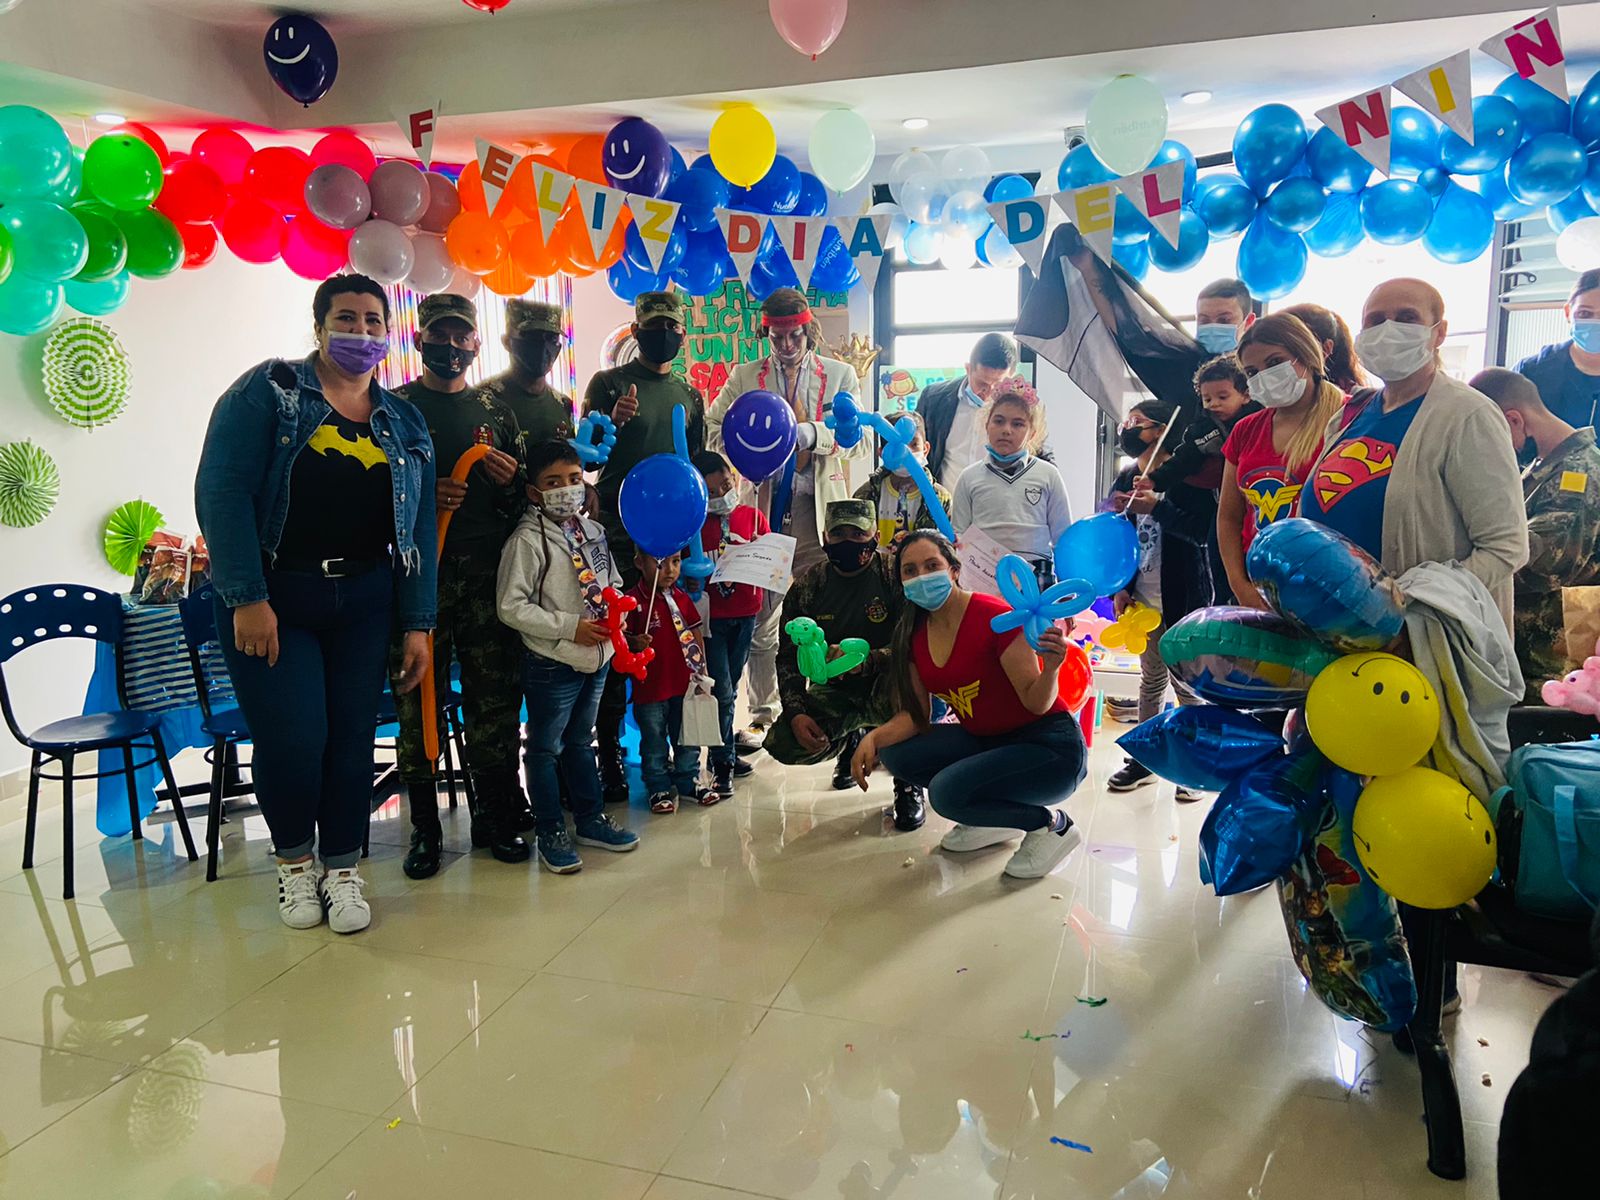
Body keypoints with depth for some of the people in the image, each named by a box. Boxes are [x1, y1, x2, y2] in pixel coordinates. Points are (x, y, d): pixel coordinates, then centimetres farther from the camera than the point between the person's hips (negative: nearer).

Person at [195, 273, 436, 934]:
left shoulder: (404, 423, 11)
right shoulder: (267, 391, -1)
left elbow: (419, 527, 9)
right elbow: (221, 490, -10)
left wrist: (417, 623, 3)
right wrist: (246, 598, -17)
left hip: (364, 601, 3)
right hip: (271, 597, -3)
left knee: (353, 737, 3)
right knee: (291, 738, -7)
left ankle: (342, 868, 23)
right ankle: (294, 858, 22)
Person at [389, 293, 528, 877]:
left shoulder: (495, 411, 16)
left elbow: (523, 501, 19)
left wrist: (510, 483, -3)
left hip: (488, 575, 2)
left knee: (495, 697, 3)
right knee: (418, 699, -1)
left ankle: (496, 817, 16)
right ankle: (424, 829, 11)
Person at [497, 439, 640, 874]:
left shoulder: (593, 531, 5)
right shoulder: (528, 540, -15)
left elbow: (612, 583, 19)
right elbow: (511, 607, -19)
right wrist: (570, 627, -20)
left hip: (596, 657, 7)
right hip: (551, 663, -6)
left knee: (580, 741, 21)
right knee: (546, 748, 7)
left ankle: (590, 819, 34)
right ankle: (551, 833, 19)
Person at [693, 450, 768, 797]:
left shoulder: (752, 515, 5)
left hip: (746, 612, 3)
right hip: (711, 615, -3)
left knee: (730, 688, 14)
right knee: (721, 691, -3)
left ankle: (723, 752, 27)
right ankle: (723, 762, 8)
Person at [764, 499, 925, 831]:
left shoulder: (895, 576, -14)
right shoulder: (807, 588, -2)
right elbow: (789, 658, 1)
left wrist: (867, 659, -42)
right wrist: (796, 713, -15)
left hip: (884, 684, -4)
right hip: (835, 689, 4)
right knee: (783, 745, -20)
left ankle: (908, 783, -13)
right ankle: (849, 740, 17)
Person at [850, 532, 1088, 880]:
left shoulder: (994, 617, -21)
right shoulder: (913, 632, 0)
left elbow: (1036, 703, -19)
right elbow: (915, 714, 1)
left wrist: (1050, 668, -40)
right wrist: (873, 738, -16)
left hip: (1052, 747, -8)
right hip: (986, 742, 8)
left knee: (947, 792, -27)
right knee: (895, 754, -7)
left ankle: (1050, 824, -2)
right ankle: (995, 817, 7)